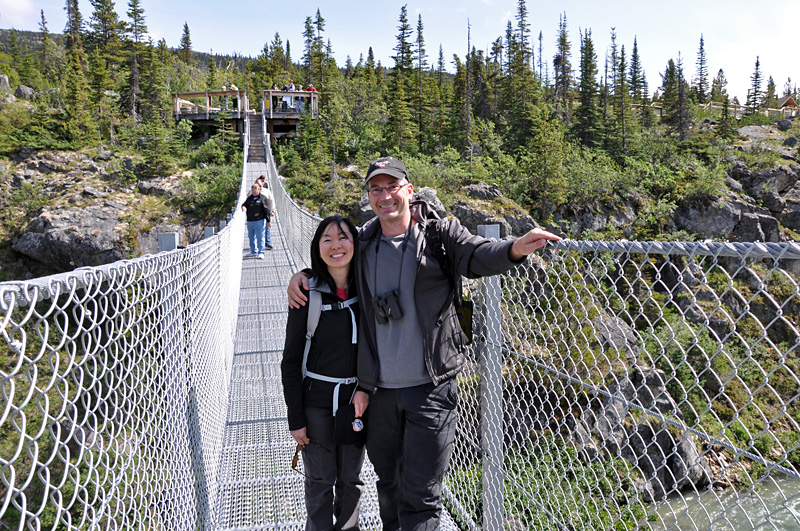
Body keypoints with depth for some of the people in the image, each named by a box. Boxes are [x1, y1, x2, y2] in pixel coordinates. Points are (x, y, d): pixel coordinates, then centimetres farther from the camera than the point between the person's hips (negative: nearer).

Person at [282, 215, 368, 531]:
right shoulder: (307, 294, -10)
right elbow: (291, 362, -7)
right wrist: (295, 418, -8)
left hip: (357, 400, 3)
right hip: (316, 402, -2)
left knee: (350, 480, 16)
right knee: (320, 481, 10)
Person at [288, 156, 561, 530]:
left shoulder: (438, 232, -4)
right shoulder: (363, 243, 7)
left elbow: (477, 256, -19)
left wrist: (515, 248, -40)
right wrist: (301, 274, 5)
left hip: (430, 388, -4)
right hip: (379, 390, 5)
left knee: (420, 495, 3)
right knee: (388, 483, 24)